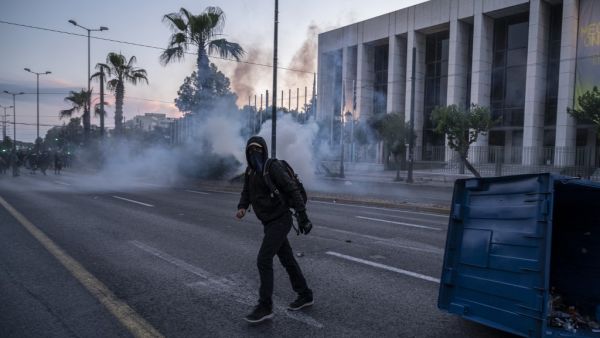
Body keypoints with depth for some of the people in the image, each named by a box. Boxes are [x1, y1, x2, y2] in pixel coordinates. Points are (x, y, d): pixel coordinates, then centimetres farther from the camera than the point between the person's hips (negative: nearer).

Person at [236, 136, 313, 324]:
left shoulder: (272, 167, -16)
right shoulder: (250, 170, 9)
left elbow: (292, 188, -19)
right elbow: (246, 192, 13)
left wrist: (302, 215, -23)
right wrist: (242, 208, -9)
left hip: (279, 221, -9)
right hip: (269, 222, 9)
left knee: (263, 261, -10)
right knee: (287, 260, 16)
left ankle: (265, 307, -1)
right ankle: (305, 295, 31)